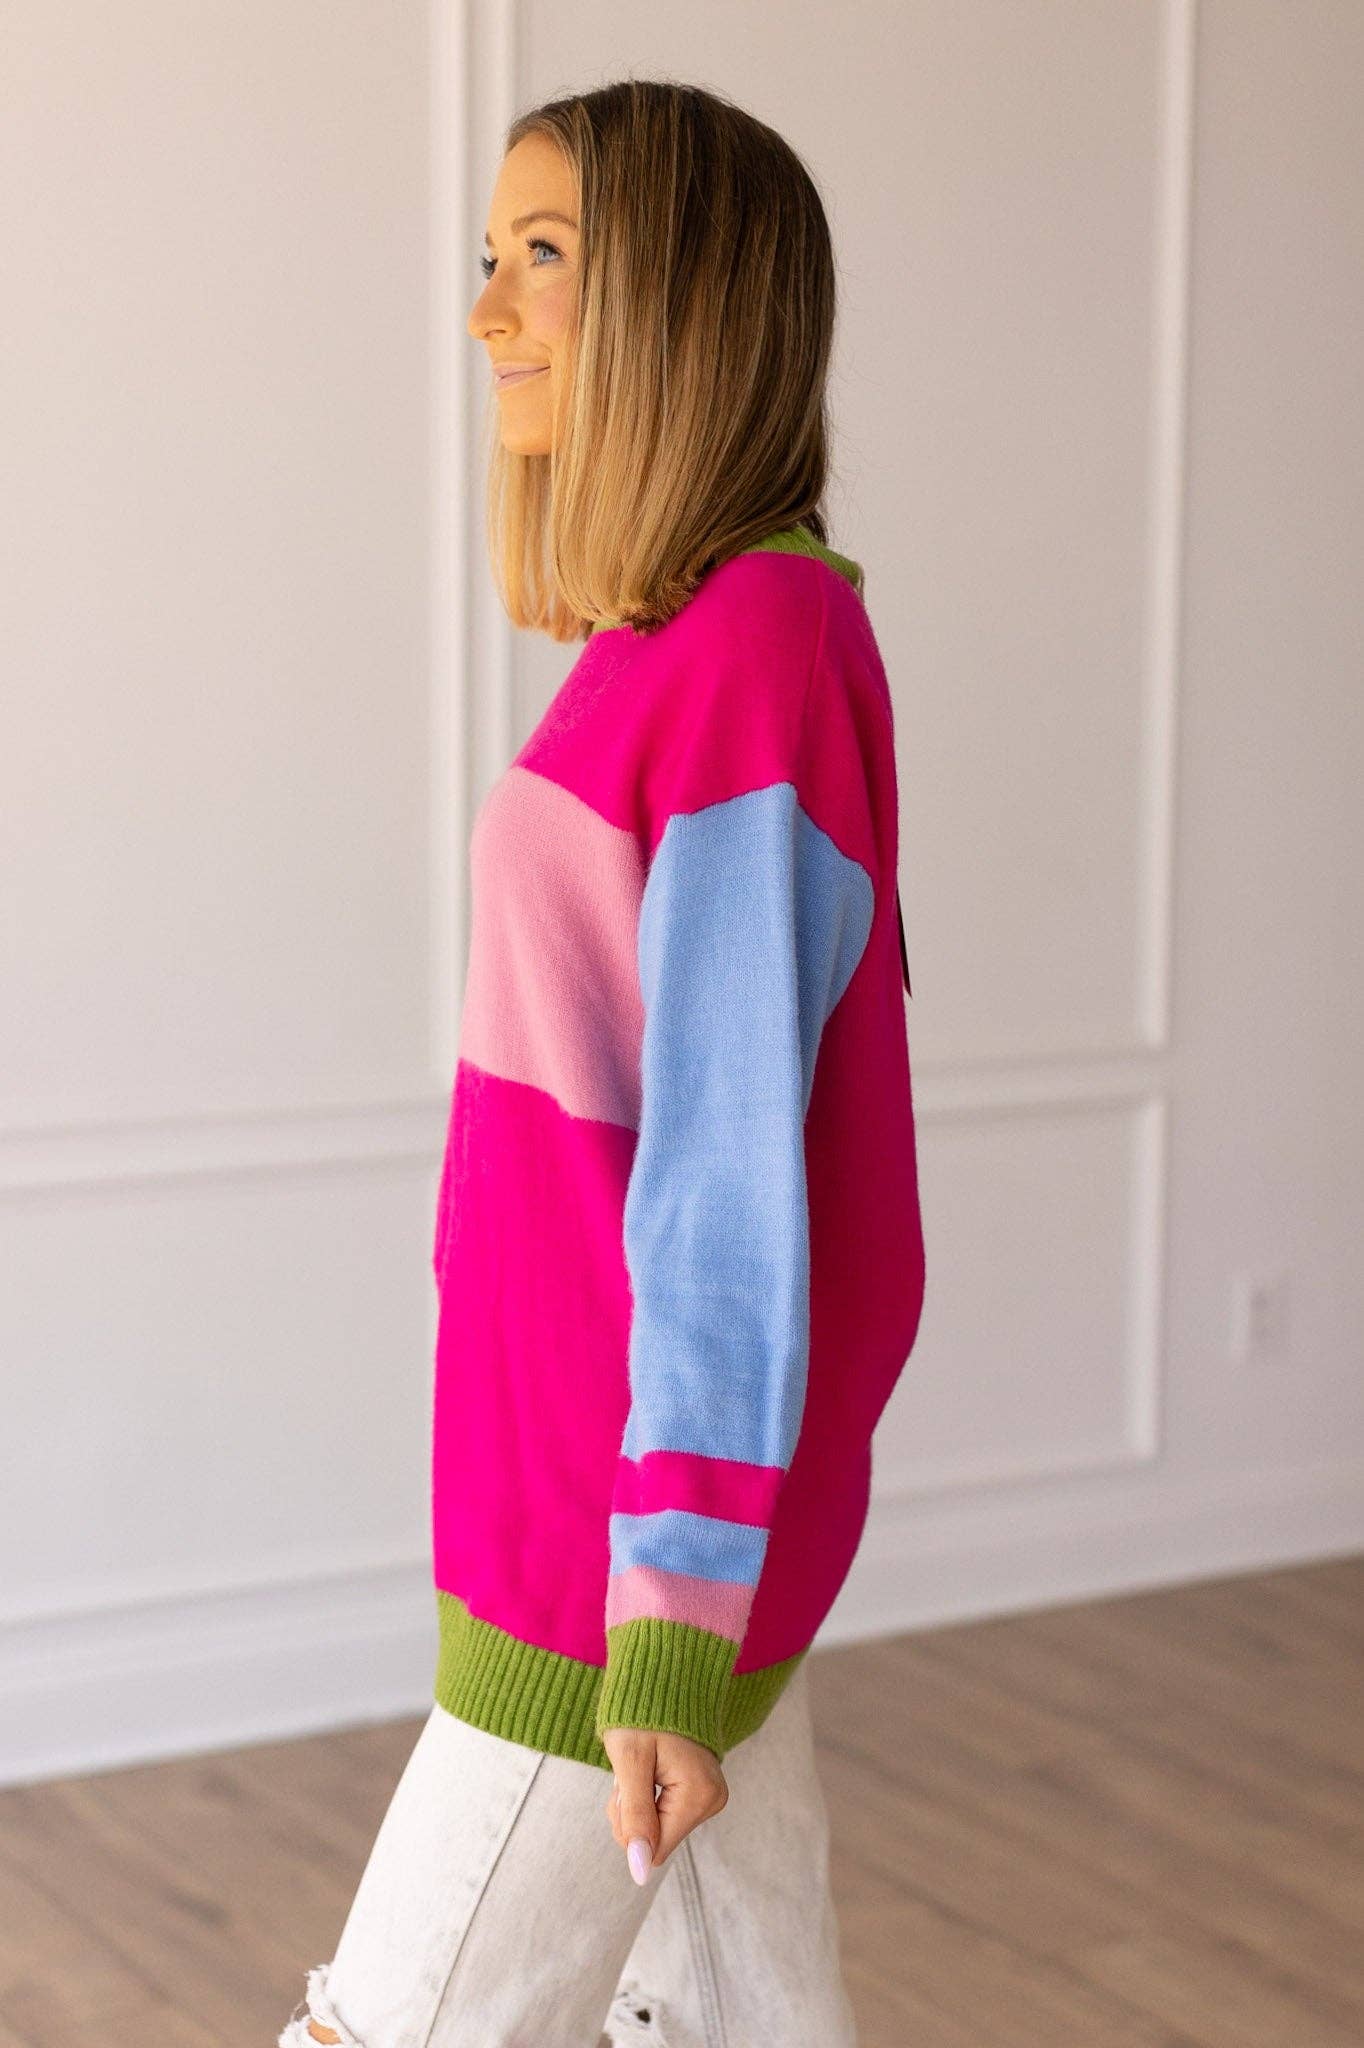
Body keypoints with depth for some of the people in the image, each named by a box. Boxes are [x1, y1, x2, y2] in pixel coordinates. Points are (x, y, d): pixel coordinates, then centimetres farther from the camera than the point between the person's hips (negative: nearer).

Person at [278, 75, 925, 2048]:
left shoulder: (760, 650, -18)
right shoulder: (681, 648, 9)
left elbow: (735, 1150, -22)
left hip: (648, 1528, -8)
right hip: (618, 1495, 9)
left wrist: (673, 1620, -21)